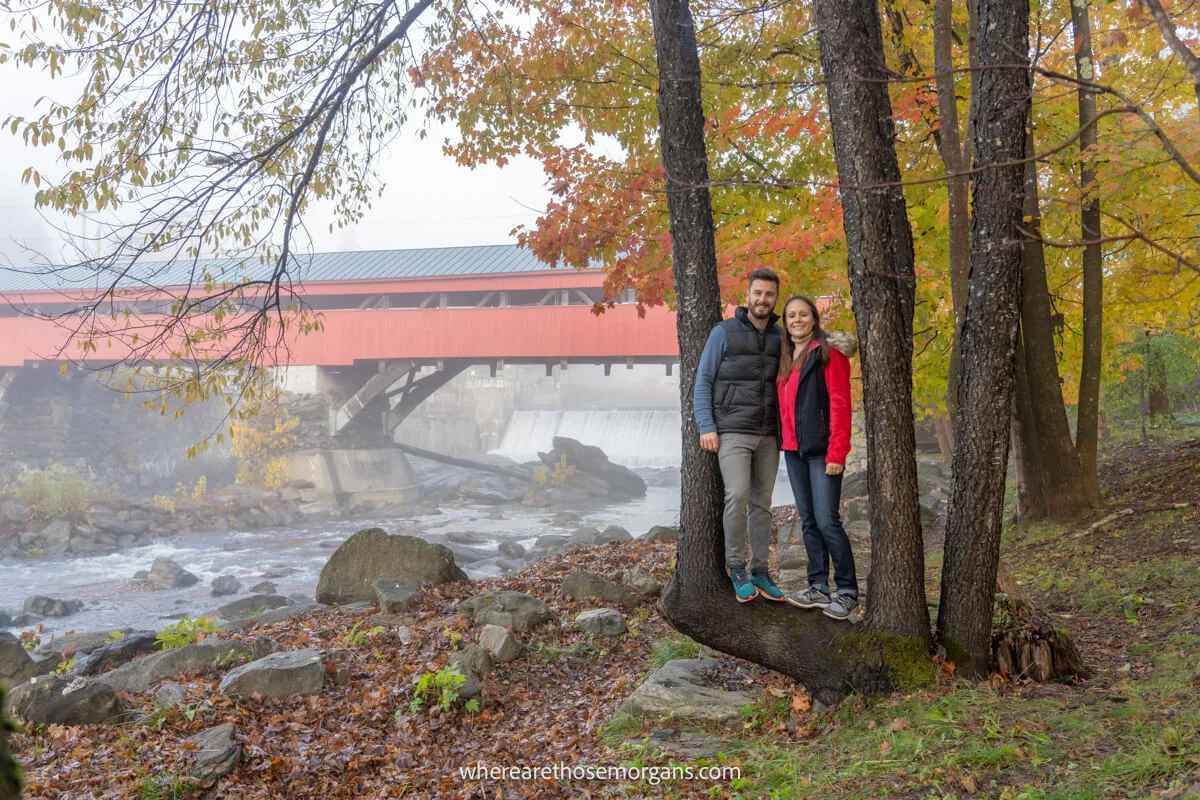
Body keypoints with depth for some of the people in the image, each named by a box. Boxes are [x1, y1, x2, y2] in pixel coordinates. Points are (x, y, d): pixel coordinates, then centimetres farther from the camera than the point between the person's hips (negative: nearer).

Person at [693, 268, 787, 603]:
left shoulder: (780, 338, 9)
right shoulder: (724, 333, -2)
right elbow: (703, 382, -3)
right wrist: (706, 428, -11)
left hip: (768, 436, 4)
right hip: (732, 433, -4)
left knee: (761, 503, 6)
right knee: (738, 496, -17)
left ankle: (759, 572, 15)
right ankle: (737, 568, -3)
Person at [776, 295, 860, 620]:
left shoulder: (829, 354, -6)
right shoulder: (785, 359, 15)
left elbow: (840, 405, -12)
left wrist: (836, 453, -17)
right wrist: (784, 441, 4)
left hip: (821, 451, -7)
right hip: (793, 451, 7)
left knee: (827, 521, -9)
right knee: (808, 521, 10)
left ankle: (847, 591, 3)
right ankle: (819, 588, 17)